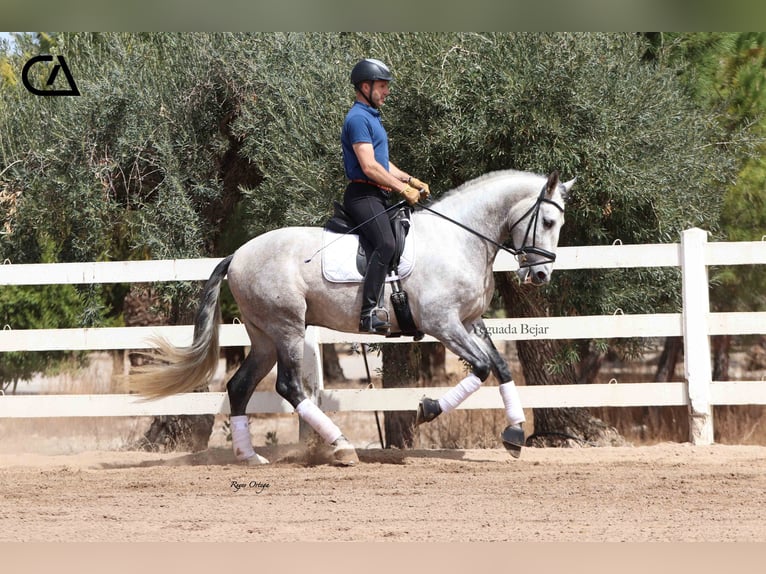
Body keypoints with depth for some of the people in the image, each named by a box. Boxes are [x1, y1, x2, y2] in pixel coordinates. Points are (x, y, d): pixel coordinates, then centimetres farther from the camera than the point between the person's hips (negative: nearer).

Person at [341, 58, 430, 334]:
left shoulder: (372, 117, 22)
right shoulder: (358, 119, -12)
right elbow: (369, 166, -20)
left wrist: (410, 180, 17)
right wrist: (403, 188, -16)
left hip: (377, 196, 11)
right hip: (363, 194, -11)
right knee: (386, 243, -28)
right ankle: (368, 313, -35)